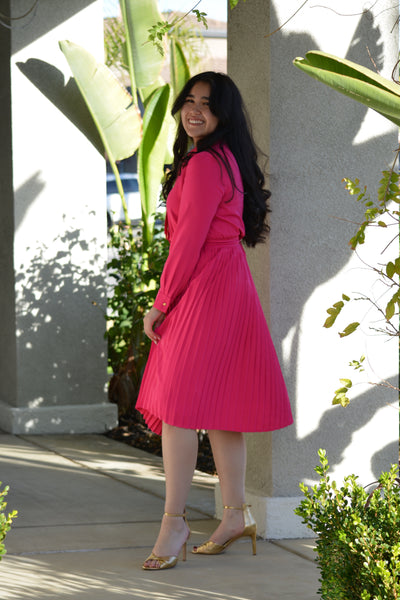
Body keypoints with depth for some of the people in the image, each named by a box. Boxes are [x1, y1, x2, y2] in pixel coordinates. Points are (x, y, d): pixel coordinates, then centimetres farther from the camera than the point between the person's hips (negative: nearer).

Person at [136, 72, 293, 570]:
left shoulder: (204, 163, -14)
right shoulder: (225, 159, 18)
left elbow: (189, 241, -16)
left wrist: (161, 303, -10)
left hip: (205, 288, -11)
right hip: (227, 284, 11)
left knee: (179, 402, -11)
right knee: (217, 404, 12)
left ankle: (174, 521, -11)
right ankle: (236, 515, 17)